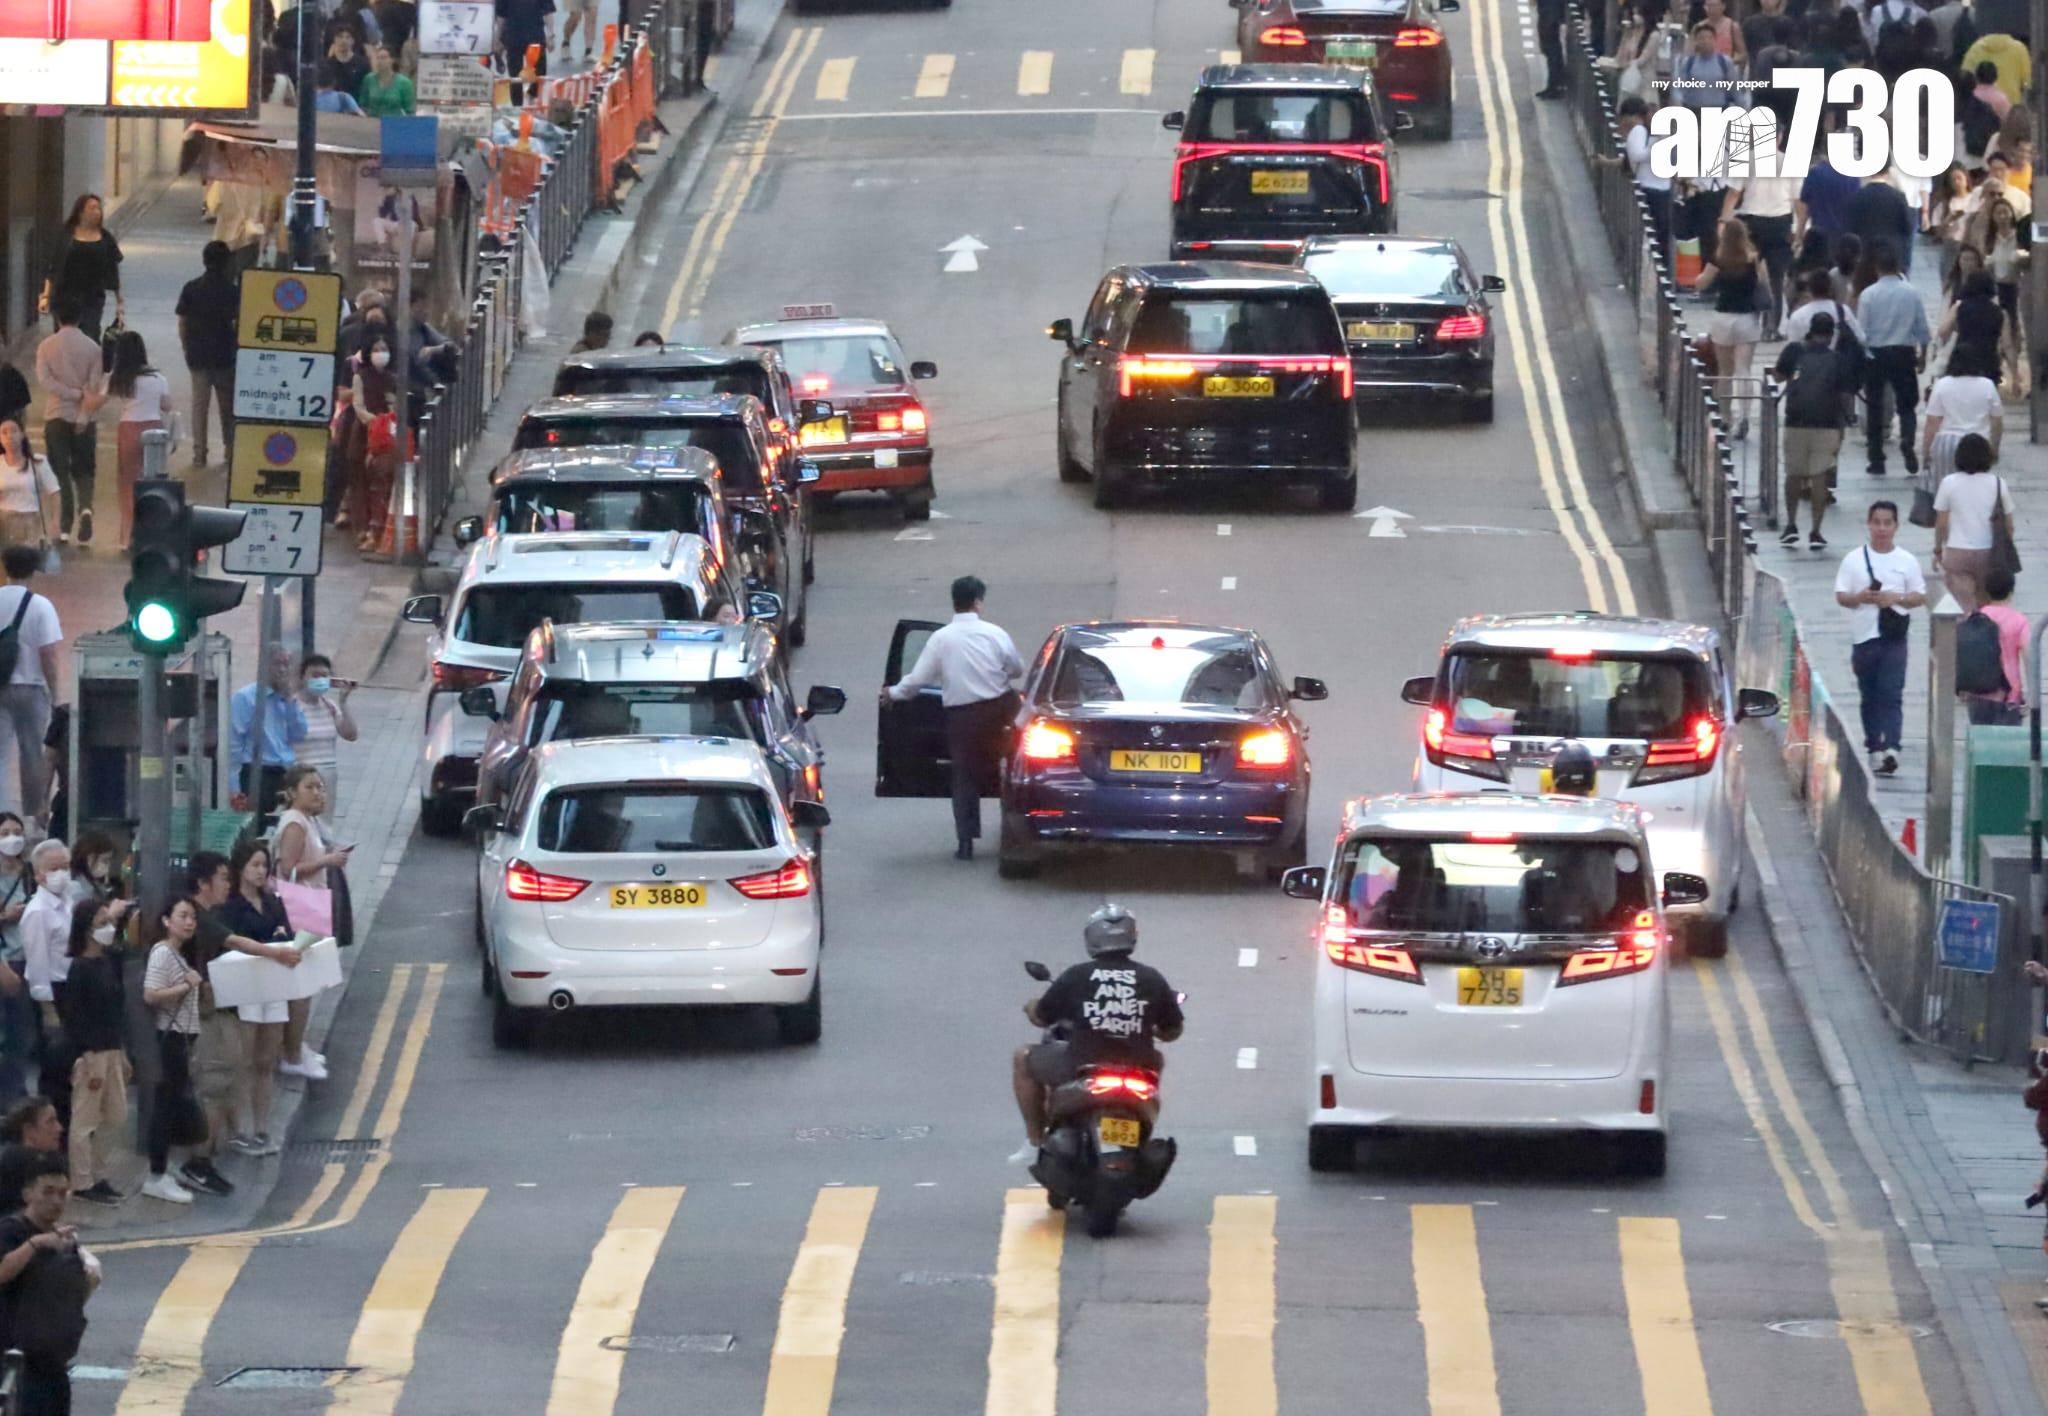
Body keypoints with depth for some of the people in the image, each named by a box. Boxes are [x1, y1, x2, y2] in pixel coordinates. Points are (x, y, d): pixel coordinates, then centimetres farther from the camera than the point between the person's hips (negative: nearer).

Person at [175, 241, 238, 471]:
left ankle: (199, 453, 5)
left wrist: (187, 349, 12)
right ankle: (230, 450, 22)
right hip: (224, 356, -2)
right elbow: (236, 323, -13)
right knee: (227, 405, 13)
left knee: (199, 403, 7)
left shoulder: (191, 289, -2)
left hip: (197, 355, 2)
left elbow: (182, 323, 1)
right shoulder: (231, 291, -12)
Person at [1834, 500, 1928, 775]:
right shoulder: (1854, 560, 6)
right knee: (1869, 696, 10)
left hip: (1894, 637, -2)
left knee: (1891, 695, -13)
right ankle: (1874, 746, 22)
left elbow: (1921, 597, 7)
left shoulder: (1907, 561, 6)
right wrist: (1861, 598, -16)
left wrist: (1896, 598, -12)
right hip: (1863, 636, 2)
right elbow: (1841, 596, 6)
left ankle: (1890, 750, -22)